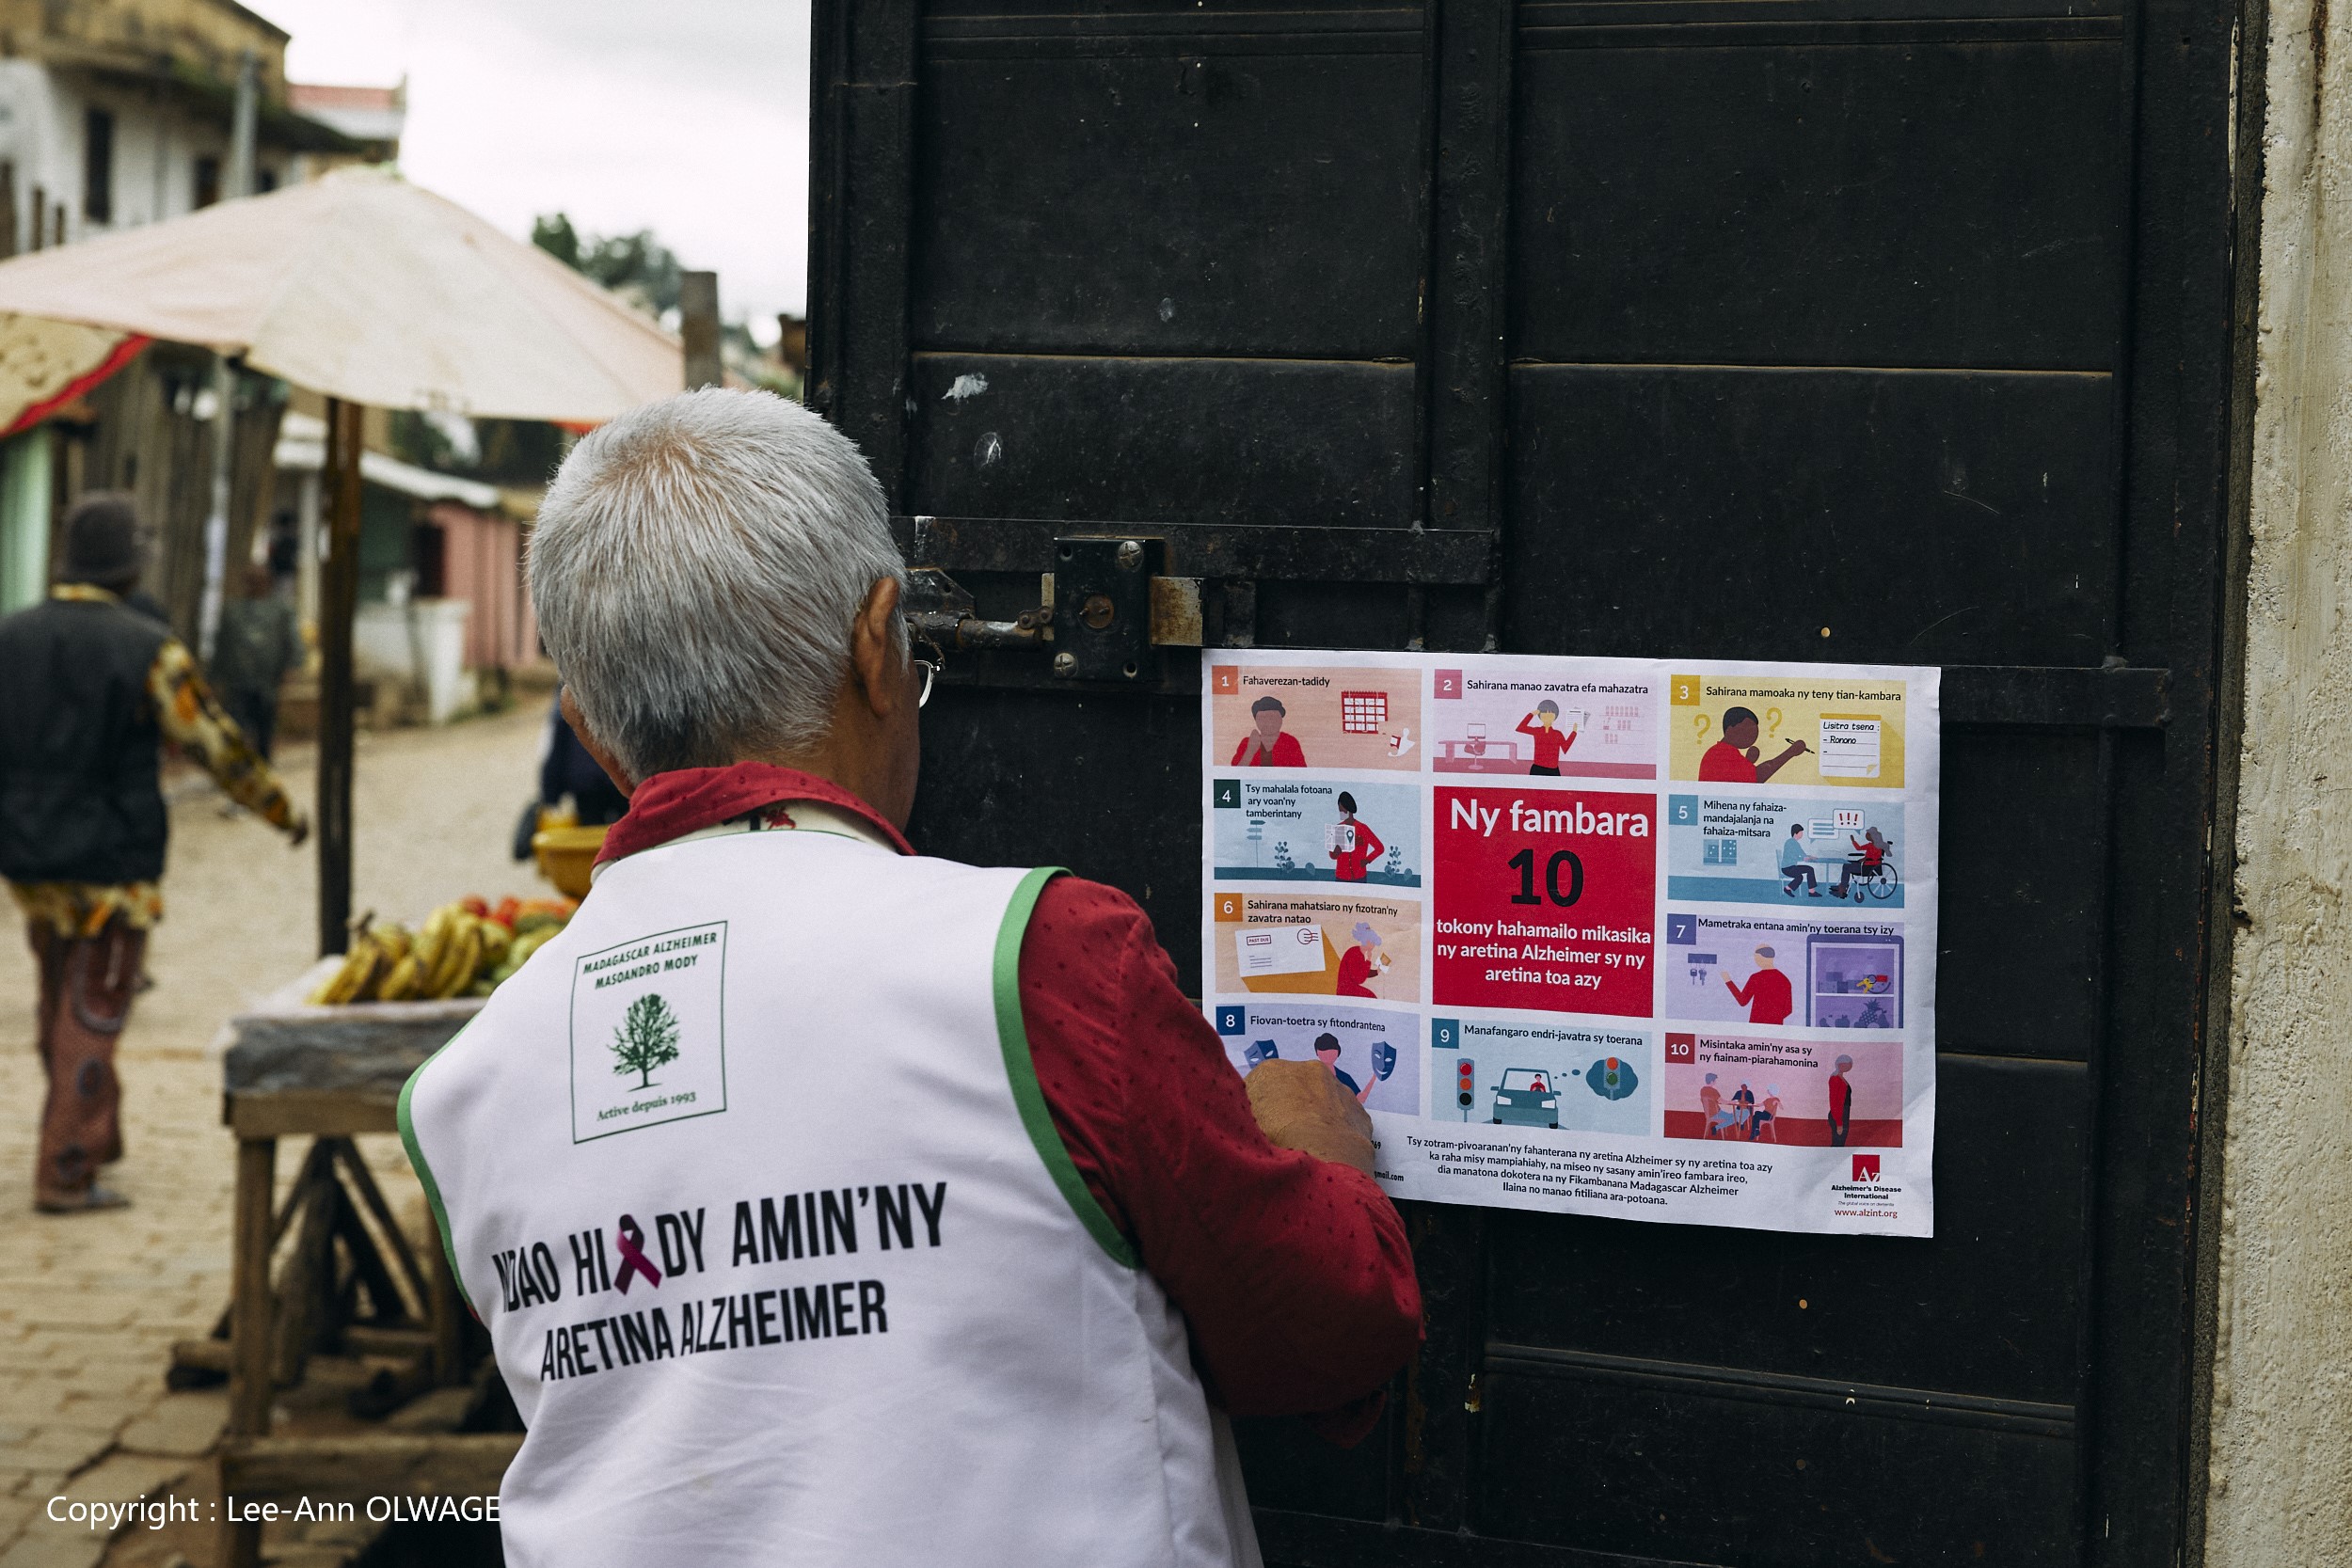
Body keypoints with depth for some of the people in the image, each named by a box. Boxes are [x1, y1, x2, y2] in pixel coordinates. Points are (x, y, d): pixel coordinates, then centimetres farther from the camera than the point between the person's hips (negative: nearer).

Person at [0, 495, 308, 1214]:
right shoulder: (149, 649, -13)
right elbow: (217, 744, -9)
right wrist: (282, 810, 3)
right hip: (111, 860, -5)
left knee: (61, 1006, 19)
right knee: (92, 1014, 0)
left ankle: (95, 1140, 31)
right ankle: (66, 1173, 0)